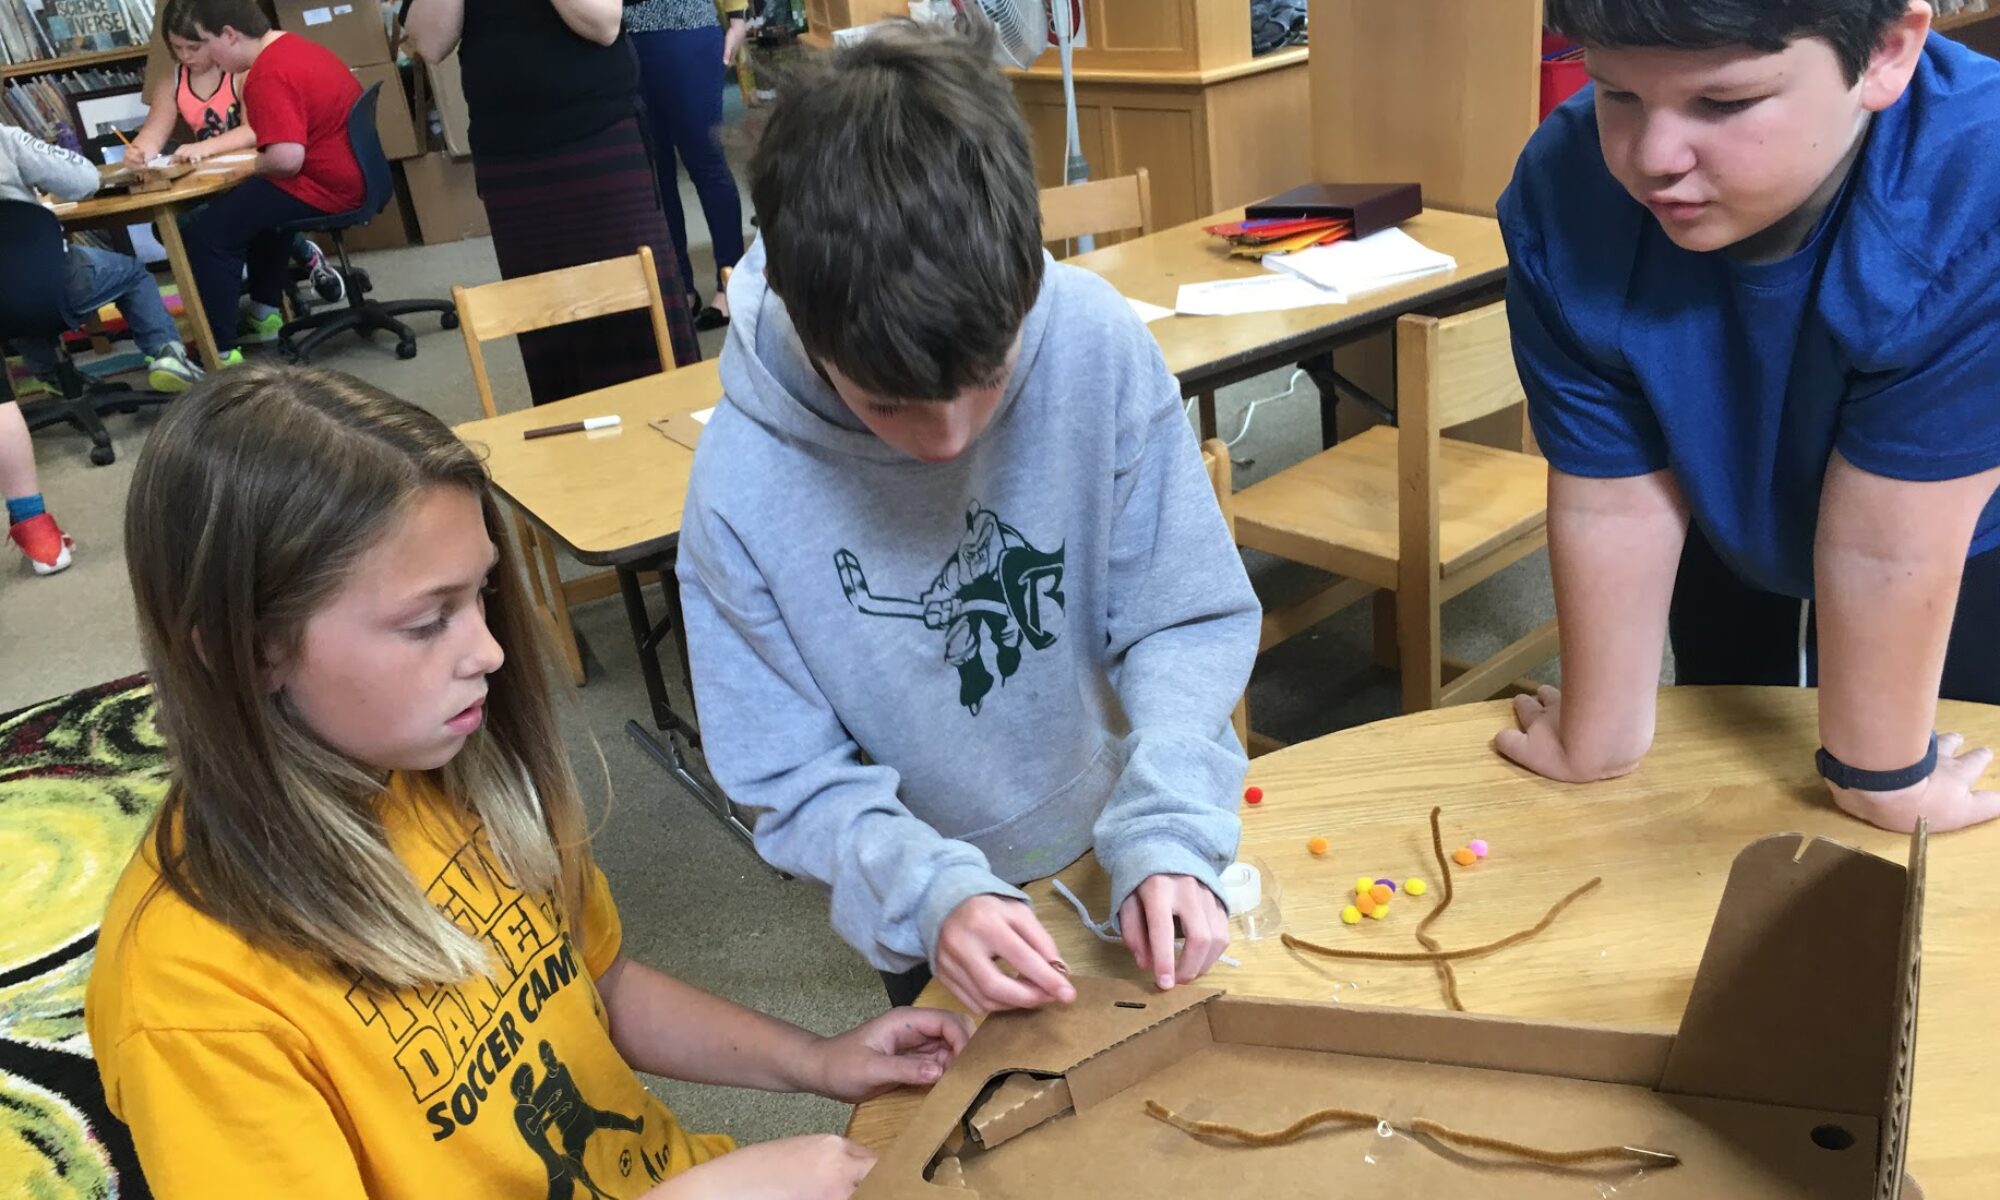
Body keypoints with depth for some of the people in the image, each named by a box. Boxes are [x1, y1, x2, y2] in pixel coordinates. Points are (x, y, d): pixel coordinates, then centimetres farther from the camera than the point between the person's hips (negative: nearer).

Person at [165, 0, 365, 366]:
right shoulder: (290, 47, 13)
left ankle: (220, 352, -4)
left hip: (323, 188, -11)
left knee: (203, 231, -8)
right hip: (350, 176, 11)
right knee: (257, 204, 37)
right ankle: (265, 312, 41)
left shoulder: (269, 75, -20)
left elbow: (287, 158, -29)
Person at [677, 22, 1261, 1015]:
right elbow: (793, 777, -19)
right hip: (943, 910, -1)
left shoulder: (1099, 344, -27)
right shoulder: (742, 485, -28)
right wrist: (929, 893, -35)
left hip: (1141, 868, 2)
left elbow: (1191, 616, -17)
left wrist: (1168, 832, -30)